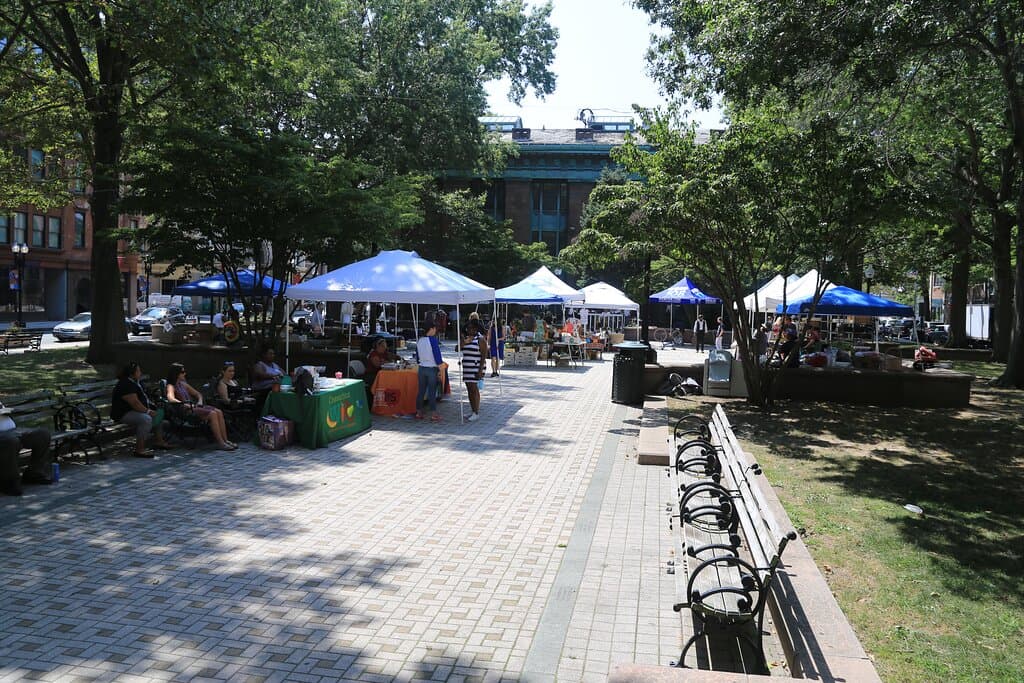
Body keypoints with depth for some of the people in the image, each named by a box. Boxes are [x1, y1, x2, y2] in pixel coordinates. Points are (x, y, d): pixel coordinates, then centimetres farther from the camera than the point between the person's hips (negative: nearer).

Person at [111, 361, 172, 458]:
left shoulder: (136, 382, 11)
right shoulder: (125, 385, -23)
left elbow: (143, 398, 20)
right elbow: (134, 403, -28)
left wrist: (152, 407, 6)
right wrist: (148, 411, -21)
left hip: (136, 410, 11)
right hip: (123, 414, -11)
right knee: (146, 419, -32)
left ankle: (158, 441, 18)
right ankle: (139, 449, -29)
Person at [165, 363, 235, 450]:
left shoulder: (184, 384, 21)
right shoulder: (171, 386, -3)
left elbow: (198, 394, 28)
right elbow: (171, 399, -25)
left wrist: (200, 401, 8)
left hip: (194, 406, 8)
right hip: (186, 410, -8)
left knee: (219, 412, -15)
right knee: (212, 414, -27)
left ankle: (225, 440, -19)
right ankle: (220, 443, -28)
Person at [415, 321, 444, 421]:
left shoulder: (419, 340, 5)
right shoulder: (433, 339, -13)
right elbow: (437, 355, -13)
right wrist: (440, 370, -9)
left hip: (421, 368, 6)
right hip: (432, 369, -6)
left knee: (421, 391, 11)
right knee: (432, 392, -2)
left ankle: (419, 413, 18)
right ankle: (433, 415, 1)